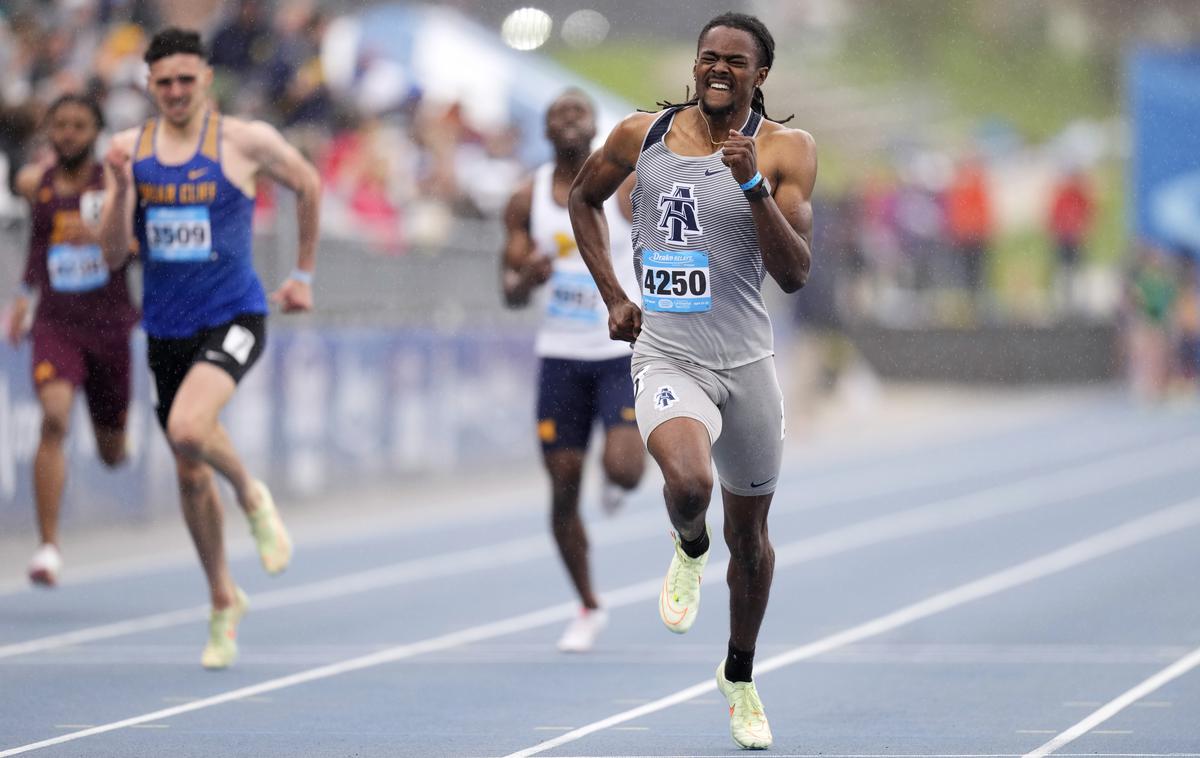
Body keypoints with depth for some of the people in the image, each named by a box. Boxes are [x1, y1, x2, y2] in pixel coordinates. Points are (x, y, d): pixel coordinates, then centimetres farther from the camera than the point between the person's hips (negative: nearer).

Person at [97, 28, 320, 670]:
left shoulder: (246, 141, -7)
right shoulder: (130, 150, 1)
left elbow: (308, 186, 10)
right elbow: (113, 252, -2)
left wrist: (303, 275, 13)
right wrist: (121, 185, -18)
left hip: (232, 317, -4)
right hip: (165, 328, 4)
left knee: (189, 427, -31)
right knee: (189, 474, 12)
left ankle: (252, 497, 1)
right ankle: (222, 599, 30)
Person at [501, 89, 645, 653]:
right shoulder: (527, 200, 3)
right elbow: (511, 295, 5)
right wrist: (527, 278, -19)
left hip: (626, 350, -3)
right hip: (561, 354, 3)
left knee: (622, 468, -22)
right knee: (563, 487, 1)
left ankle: (621, 478, 19)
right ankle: (588, 609, 18)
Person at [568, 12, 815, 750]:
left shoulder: (786, 150, -5)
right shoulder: (643, 135, 1)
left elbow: (795, 273, -13)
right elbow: (584, 197, 20)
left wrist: (753, 185, -25)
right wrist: (613, 295, 11)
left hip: (747, 362, 1)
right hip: (667, 359, -1)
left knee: (750, 535, 14)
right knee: (689, 482, -31)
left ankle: (741, 675, 38)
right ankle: (690, 551, 5)